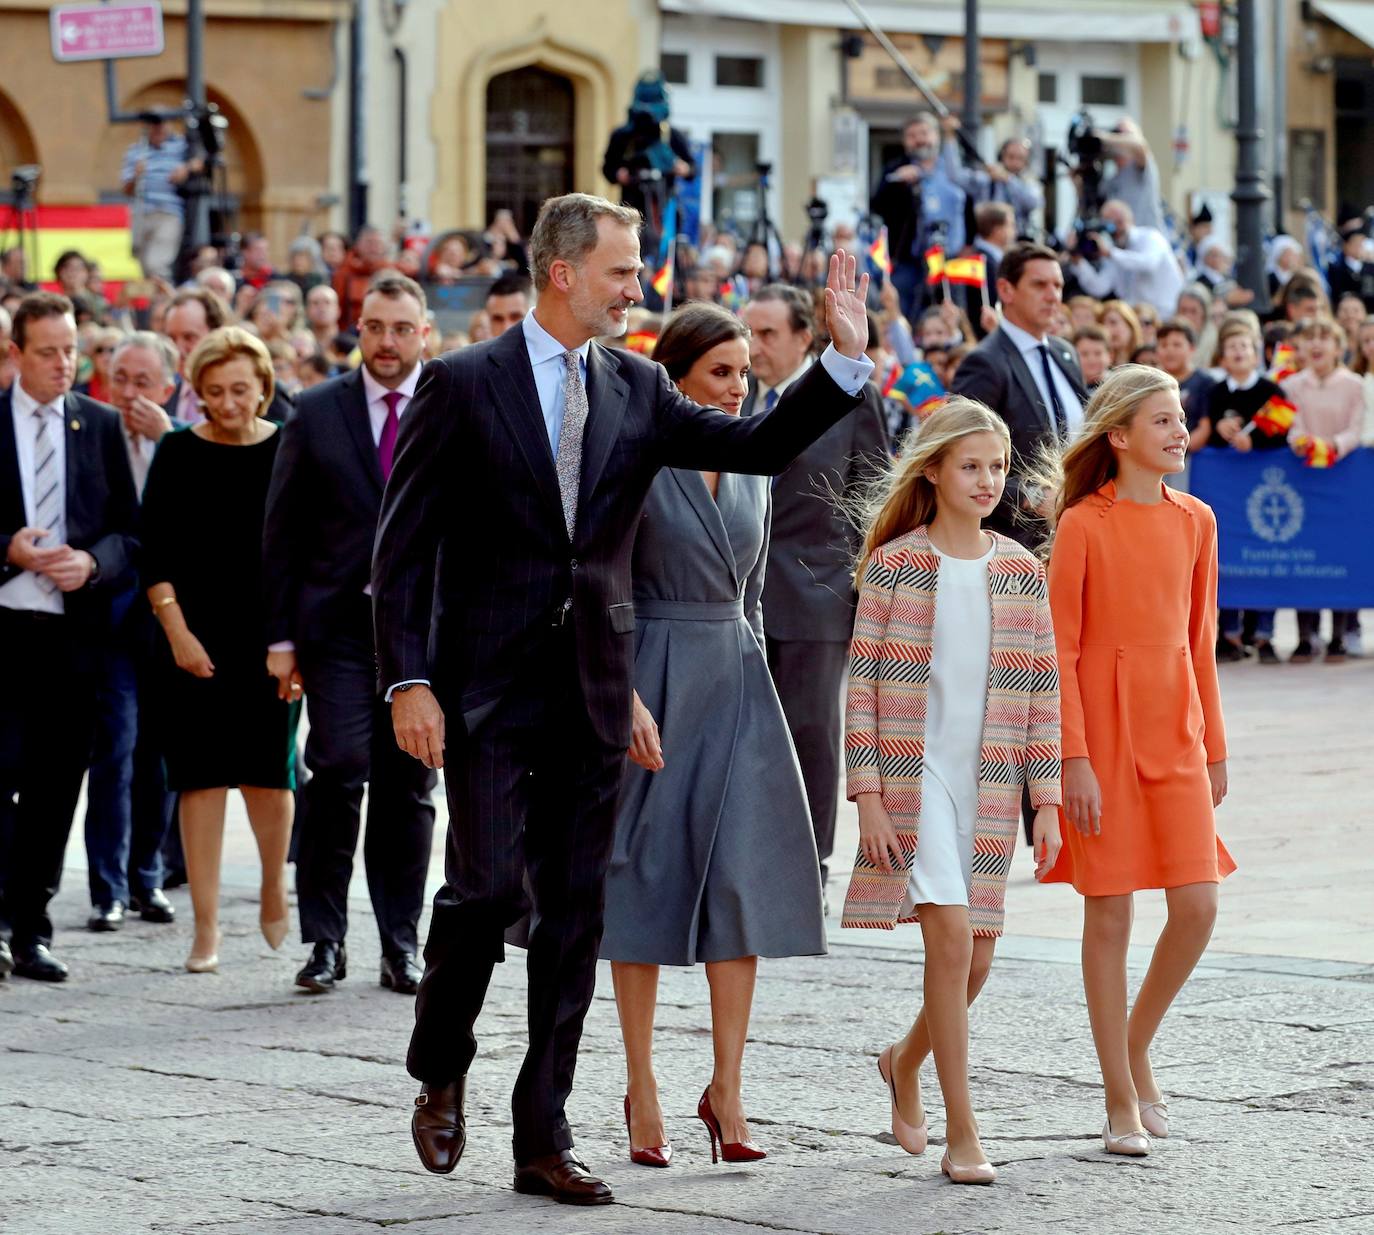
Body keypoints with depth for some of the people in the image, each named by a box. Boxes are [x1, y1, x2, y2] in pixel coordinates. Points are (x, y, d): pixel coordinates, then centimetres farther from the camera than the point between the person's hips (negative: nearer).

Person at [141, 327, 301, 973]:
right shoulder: (179, 454, 1)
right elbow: (156, 552, 1)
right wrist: (176, 631, -8)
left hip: (271, 637, 0)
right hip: (198, 640, 0)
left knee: (270, 773, 0)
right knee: (201, 778, -2)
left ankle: (274, 894, 26)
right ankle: (206, 926, 1)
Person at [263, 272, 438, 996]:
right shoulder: (316, 413, 5)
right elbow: (282, 531, 6)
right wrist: (280, 636, 0)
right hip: (340, 623, -1)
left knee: (408, 787, 5)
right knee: (338, 773, -11)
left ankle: (401, 944, 13)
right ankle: (324, 939, -1)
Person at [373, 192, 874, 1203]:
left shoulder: (637, 390, 10)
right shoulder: (461, 385, -4)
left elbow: (762, 445, 6)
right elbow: (404, 543, -5)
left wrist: (846, 359, -7)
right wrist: (408, 680, -12)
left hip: (593, 693, 5)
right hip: (489, 689, -5)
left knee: (575, 913, 5)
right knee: (487, 885, -12)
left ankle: (543, 1138, 10)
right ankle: (441, 1074, 14)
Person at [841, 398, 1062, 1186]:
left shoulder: (1022, 572, 6)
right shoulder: (893, 564, -3)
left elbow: (1042, 691, 8)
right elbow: (864, 683, -4)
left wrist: (1046, 801, 3)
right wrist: (869, 796, -9)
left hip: (990, 784, 4)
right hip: (915, 774, -4)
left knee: (977, 957, 6)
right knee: (952, 938, -13)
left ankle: (906, 1062, 36)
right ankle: (963, 1134, -7)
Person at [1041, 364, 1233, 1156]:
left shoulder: (1195, 521, 8)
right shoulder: (1083, 526, -7)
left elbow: (1201, 640, 14)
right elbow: (1058, 652, -8)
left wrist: (1215, 747, 14)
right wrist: (1074, 758, -14)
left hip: (1176, 733, 5)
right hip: (1103, 731, -5)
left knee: (1198, 906, -4)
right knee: (1110, 914, 0)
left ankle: (1137, 1047, 20)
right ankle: (1123, 1102, 7)